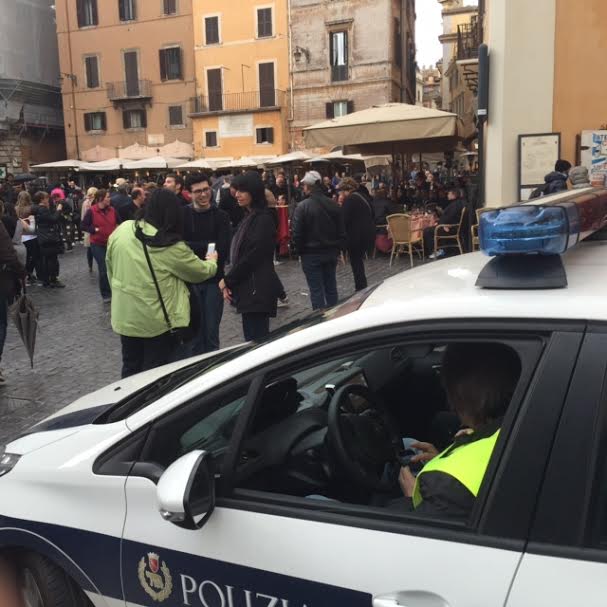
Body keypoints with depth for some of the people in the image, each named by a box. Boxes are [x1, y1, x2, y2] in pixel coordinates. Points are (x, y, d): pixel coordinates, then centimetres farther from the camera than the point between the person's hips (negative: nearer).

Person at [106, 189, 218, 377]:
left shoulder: (122, 229, -5)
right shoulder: (172, 247, -19)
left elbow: (110, 266, 7)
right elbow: (201, 272, -4)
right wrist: (212, 262, 18)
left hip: (125, 317, 5)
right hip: (157, 321, -5)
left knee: (131, 368, 20)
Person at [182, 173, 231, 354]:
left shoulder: (221, 217, 2)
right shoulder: (181, 215, 0)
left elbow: (223, 251, -8)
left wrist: (193, 247, -13)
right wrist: (209, 245, -13)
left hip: (214, 280, 1)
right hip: (189, 280, 0)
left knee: (212, 332, 6)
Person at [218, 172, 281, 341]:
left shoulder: (263, 219, -12)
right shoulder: (249, 217, 16)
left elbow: (252, 256, -17)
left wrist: (227, 280, -7)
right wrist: (229, 283, 5)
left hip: (257, 289, -9)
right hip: (248, 288, 9)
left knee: (256, 339, -7)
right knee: (253, 338, 12)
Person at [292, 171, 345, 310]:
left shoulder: (302, 206, -15)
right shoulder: (334, 205, 1)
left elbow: (297, 234, -13)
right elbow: (342, 232, 6)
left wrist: (300, 251, 2)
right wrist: (337, 249, 15)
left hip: (311, 255, -5)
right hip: (331, 254, 5)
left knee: (316, 290, 2)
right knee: (331, 288, 14)